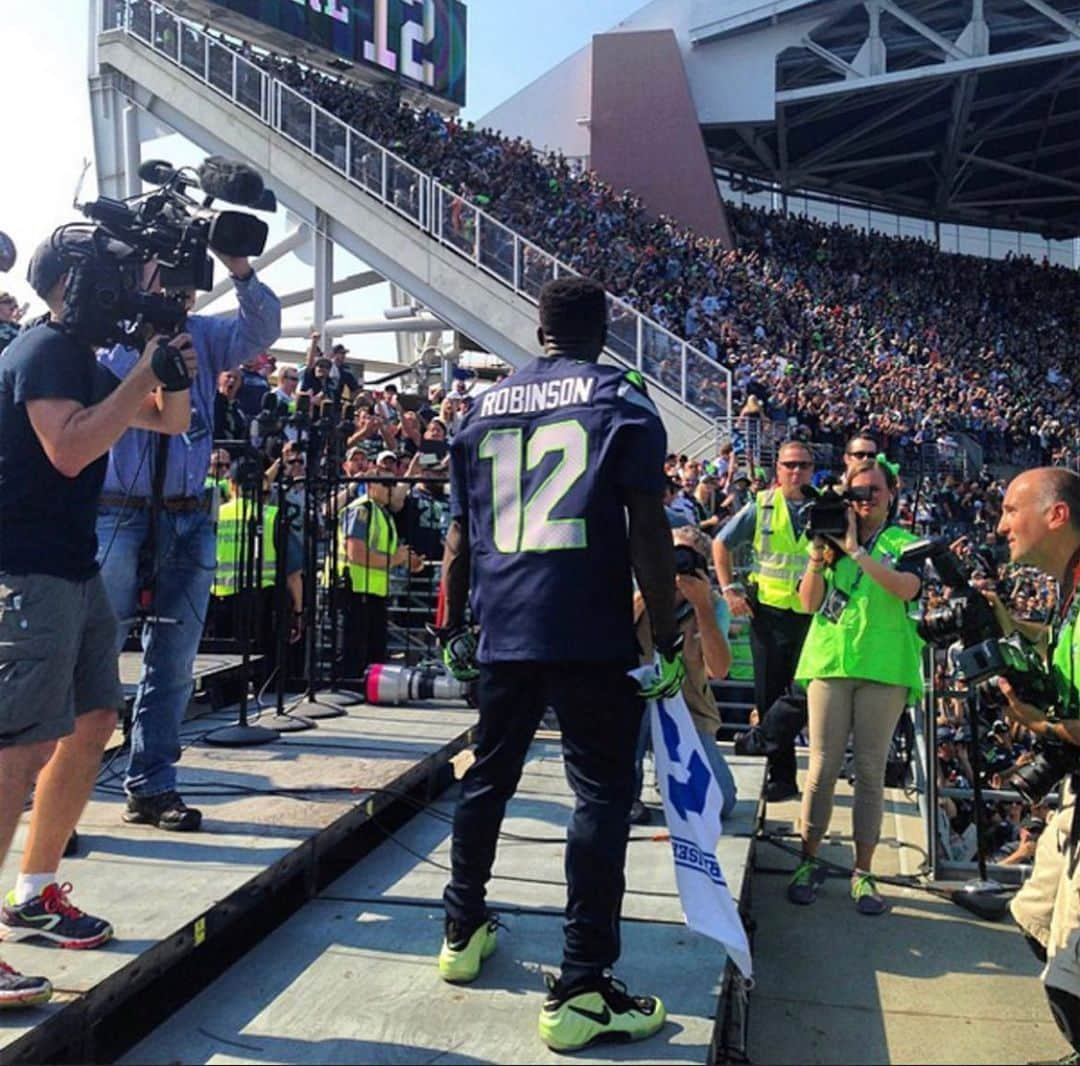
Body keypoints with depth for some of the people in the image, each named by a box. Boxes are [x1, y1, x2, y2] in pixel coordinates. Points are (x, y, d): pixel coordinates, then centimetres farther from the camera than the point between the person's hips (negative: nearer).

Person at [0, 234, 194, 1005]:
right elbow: (70, 449, -25)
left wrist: (174, 369, 4)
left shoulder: (83, 361, 17)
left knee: (94, 723, 12)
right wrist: (146, 371, -20)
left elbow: (172, 421, 23)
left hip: (75, 569, 10)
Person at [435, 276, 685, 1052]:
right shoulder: (621, 398, 0)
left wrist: (453, 629, 24)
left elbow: (459, 537, 14)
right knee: (602, 793, 2)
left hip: (501, 631, 5)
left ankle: (463, 933, 36)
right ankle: (581, 992, 4)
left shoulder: (484, 408, 13)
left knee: (489, 777, 20)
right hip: (591, 632, -5)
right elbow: (648, 528, -9)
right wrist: (667, 639, -5)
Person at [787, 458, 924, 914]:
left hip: (884, 667, -1)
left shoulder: (905, 543, 6)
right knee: (822, 767, 2)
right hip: (830, 661, 1)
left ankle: (863, 872, 13)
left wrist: (855, 550, -17)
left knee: (871, 771, 5)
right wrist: (818, 555, -11)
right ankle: (810, 862, 14)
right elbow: (809, 603, 4)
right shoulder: (833, 535, 10)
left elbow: (906, 588, -15)